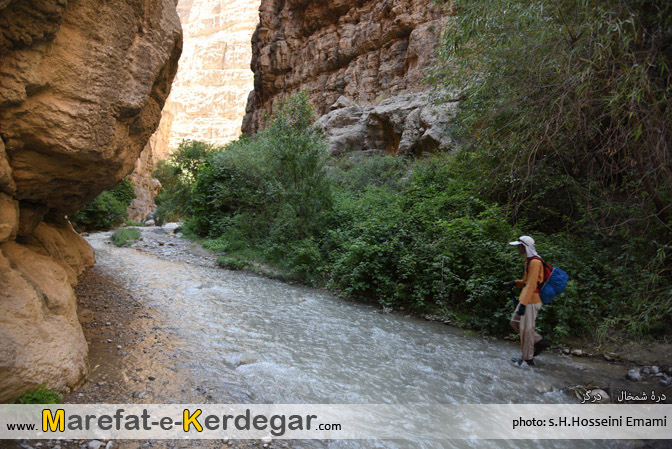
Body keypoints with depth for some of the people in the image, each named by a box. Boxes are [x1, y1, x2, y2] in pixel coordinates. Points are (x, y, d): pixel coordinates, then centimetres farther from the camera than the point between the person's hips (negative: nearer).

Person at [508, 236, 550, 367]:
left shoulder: (535, 262, -17)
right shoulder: (529, 260, 14)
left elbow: (531, 284, -23)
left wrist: (523, 303, -25)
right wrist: (517, 283, 7)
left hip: (531, 301, -10)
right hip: (525, 299, 10)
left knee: (526, 328, -3)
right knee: (515, 322, 15)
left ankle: (527, 359, 8)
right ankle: (540, 341, 21)